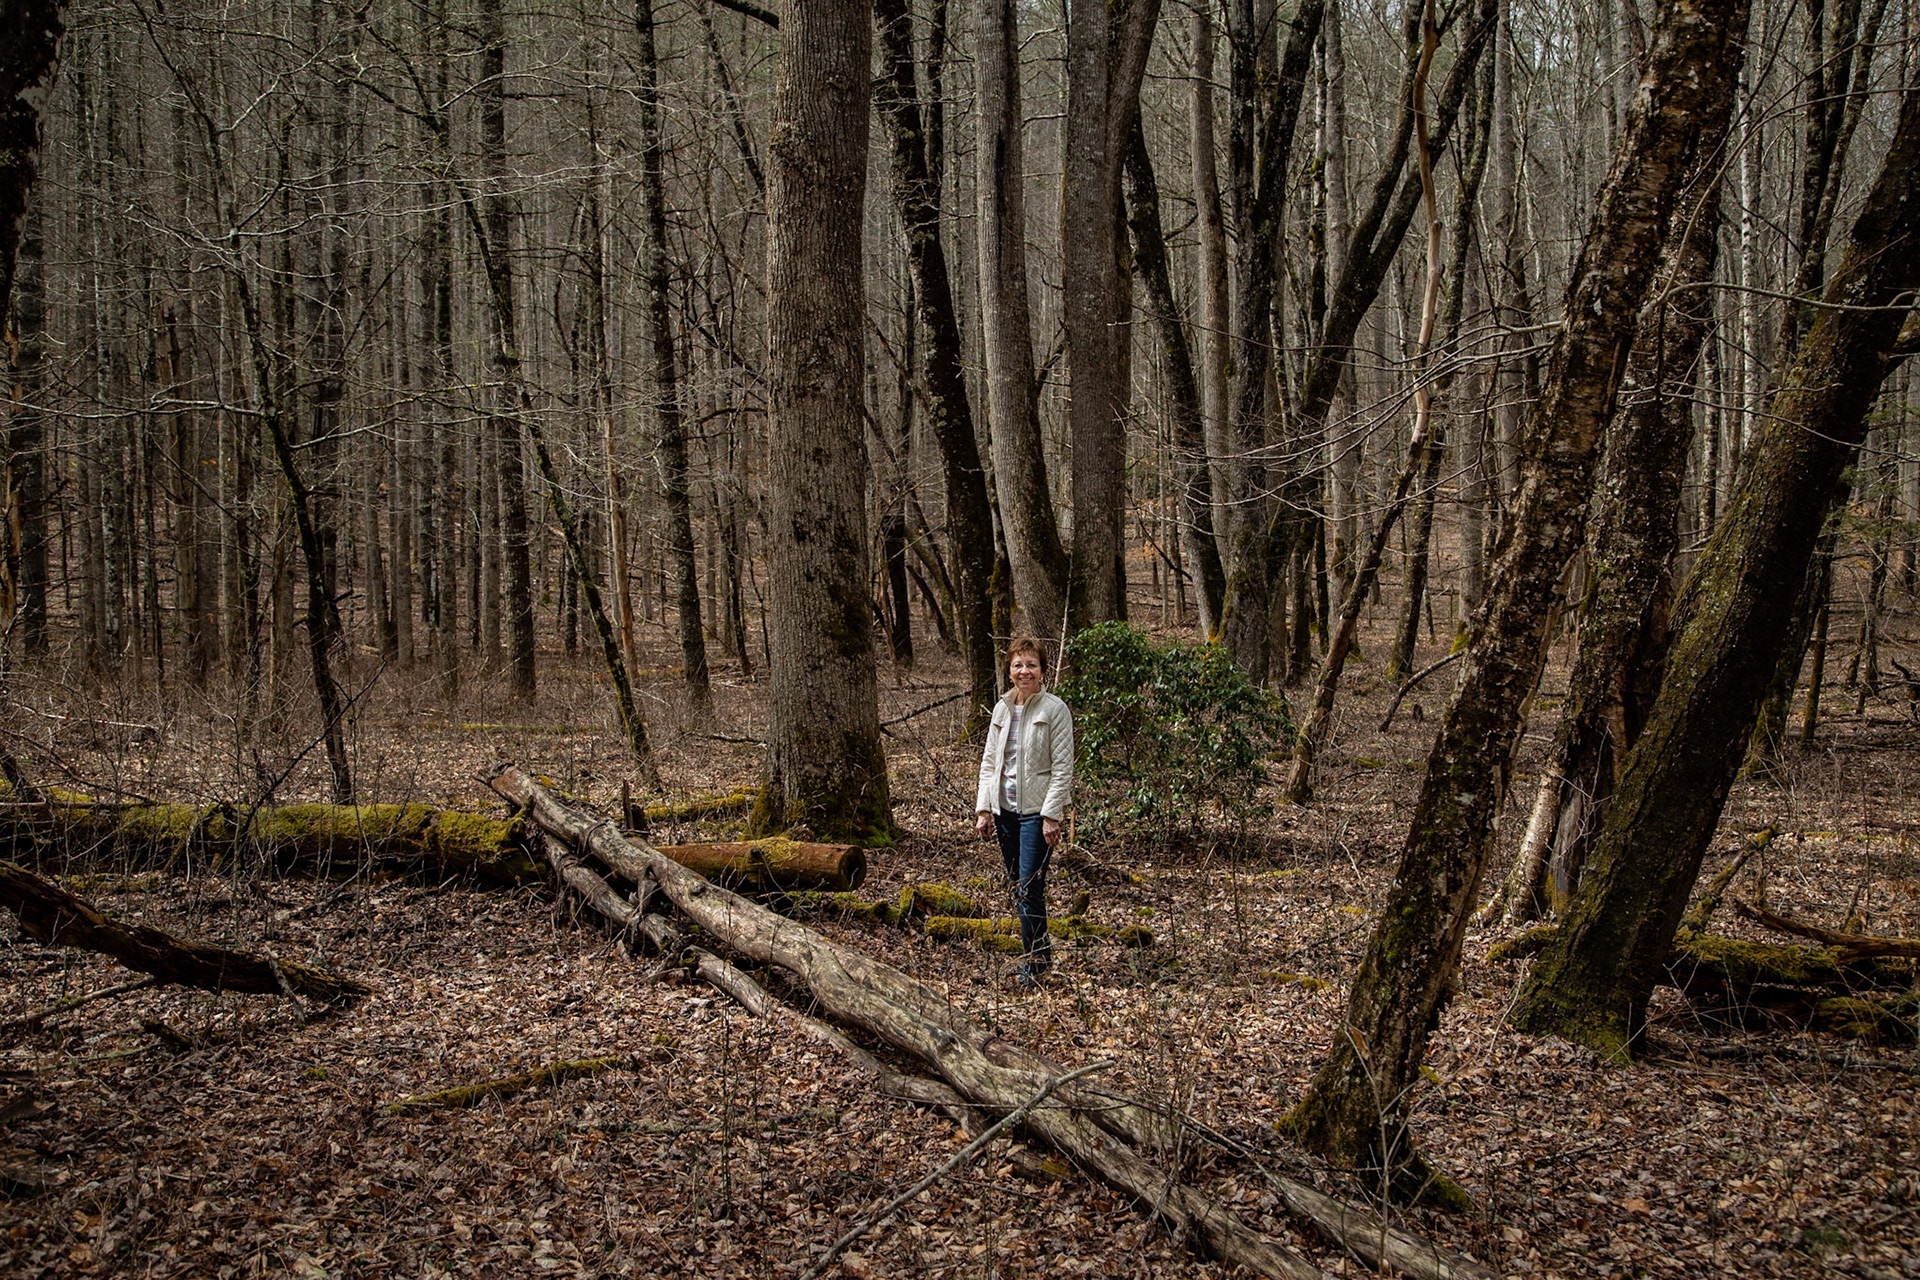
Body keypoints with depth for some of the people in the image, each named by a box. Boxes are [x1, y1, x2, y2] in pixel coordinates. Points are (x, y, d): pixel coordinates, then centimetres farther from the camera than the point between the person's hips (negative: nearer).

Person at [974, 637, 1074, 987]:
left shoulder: (1055, 710, -7)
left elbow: (1063, 767, -10)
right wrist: (983, 809, 5)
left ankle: (1034, 961, 0)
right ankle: (1041, 953, 20)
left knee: (1030, 887, -10)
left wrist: (1052, 816, -15)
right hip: (1004, 810, 6)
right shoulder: (1002, 709, 11)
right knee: (1018, 888, 9)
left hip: (1036, 811, -6)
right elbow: (989, 761, 14)